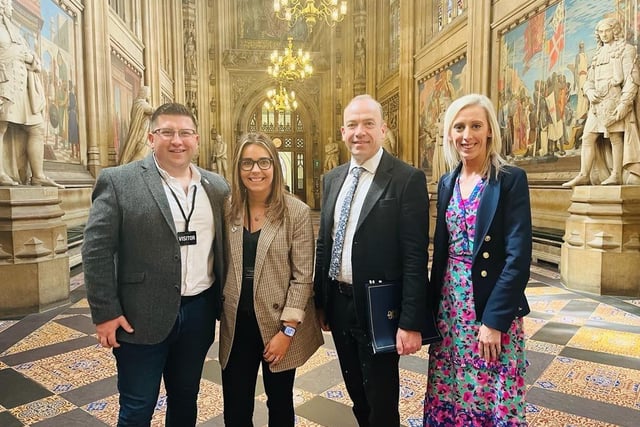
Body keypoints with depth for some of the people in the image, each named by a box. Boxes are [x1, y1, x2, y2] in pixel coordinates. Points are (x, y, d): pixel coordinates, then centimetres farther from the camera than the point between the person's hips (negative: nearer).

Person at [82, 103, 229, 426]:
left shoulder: (217, 186, 5)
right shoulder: (118, 181, -7)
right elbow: (96, 250, -9)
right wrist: (104, 313, -11)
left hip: (199, 311, 4)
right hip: (141, 316, -3)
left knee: (186, 400, 20)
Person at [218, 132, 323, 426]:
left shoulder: (297, 212, -11)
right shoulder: (228, 210, 0)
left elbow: (303, 276, -12)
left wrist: (287, 331, -14)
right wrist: (218, 310, 4)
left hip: (278, 325, -2)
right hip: (236, 325, 3)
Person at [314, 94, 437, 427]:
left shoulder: (408, 179, -12)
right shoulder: (333, 179, 7)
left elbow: (415, 256, -16)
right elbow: (323, 243, 11)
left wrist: (411, 323, -17)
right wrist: (320, 302, 11)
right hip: (338, 303, 6)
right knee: (357, 395, 23)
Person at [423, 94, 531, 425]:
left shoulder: (511, 179, -10)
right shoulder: (447, 182, 7)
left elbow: (518, 256, -15)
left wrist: (494, 319, -18)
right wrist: (434, 303, 9)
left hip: (493, 305, -5)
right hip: (450, 303, 5)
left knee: (493, 395, 10)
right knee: (449, 390, 15)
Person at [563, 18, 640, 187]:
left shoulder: (626, 49, 6)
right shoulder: (598, 55, 25)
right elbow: (589, 80, 21)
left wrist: (624, 102, -17)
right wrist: (589, 92, -3)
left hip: (615, 99, -6)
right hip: (598, 102, 6)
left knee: (615, 136, -9)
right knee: (588, 137, -1)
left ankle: (616, 175, -8)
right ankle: (583, 176, -1)